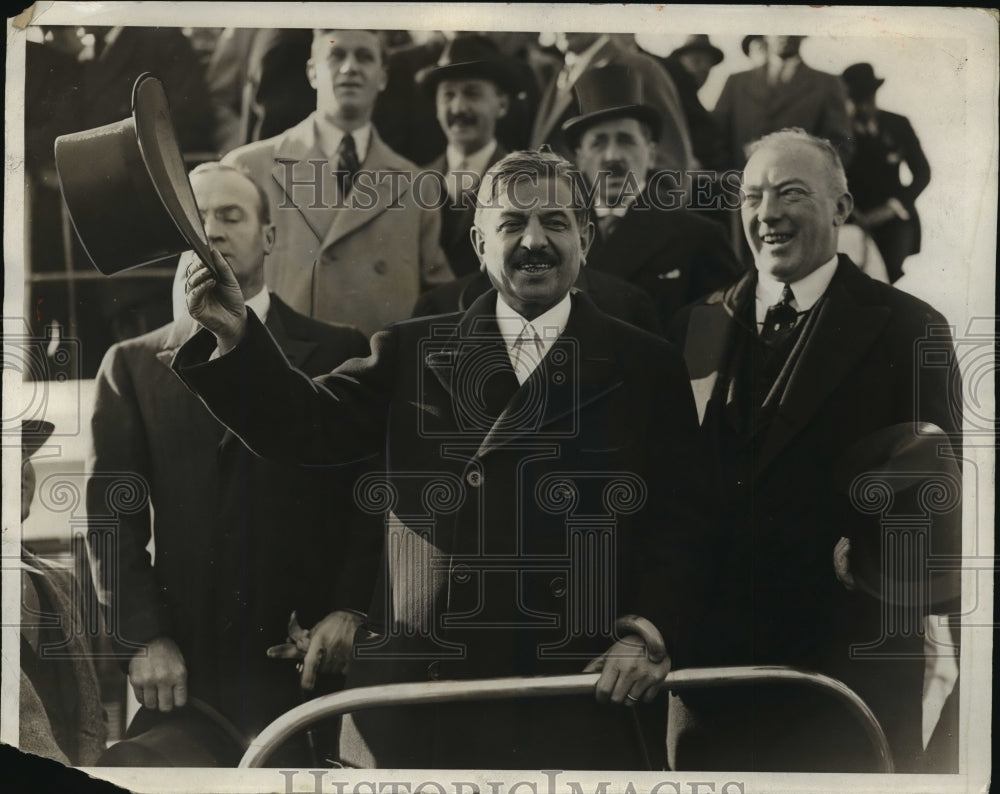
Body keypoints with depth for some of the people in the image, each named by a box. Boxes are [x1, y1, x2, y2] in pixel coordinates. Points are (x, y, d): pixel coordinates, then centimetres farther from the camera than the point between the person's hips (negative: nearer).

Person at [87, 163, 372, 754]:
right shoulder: (132, 365, 9)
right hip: (182, 670, 1)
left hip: (305, 660, -1)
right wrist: (145, 637, -7)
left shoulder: (339, 354, 5)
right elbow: (113, 512, 3)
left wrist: (349, 610, -10)